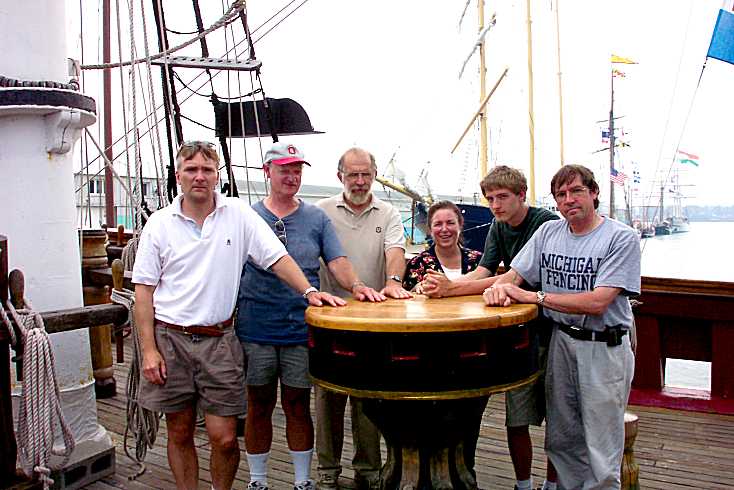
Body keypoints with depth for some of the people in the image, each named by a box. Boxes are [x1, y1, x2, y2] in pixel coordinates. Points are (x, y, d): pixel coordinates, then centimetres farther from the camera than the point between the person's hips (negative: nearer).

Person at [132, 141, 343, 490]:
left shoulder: (239, 214, 0)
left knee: (224, 437, 0)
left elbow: (276, 257, -1)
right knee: (180, 434, 12)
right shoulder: (159, 224, 1)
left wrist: (309, 290, -16)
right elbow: (144, 291, 3)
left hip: (219, 340, -1)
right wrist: (149, 350, -3)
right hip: (170, 339, 1)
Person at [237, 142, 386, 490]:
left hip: (301, 330, 0)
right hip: (255, 329, 0)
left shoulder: (317, 218, 6)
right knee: (259, 405, 12)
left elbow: (337, 261, 0)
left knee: (298, 405, 10)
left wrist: (355, 285, -20)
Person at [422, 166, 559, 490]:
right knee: (516, 420, 6)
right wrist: (445, 287, -24)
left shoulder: (547, 223, -14)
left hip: (550, 329, -5)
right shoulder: (498, 229, 9)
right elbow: (482, 272, -3)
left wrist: (452, 288, -29)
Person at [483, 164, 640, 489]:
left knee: (601, 451, 3)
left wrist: (534, 296, -19)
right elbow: (514, 275, 7)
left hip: (604, 349, -5)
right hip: (560, 343, 5)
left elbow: (597, 303, -19)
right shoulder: (548, 232, 7)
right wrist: (499, 287, -17)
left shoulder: (622, 238, -10)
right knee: (561, 440, 16)